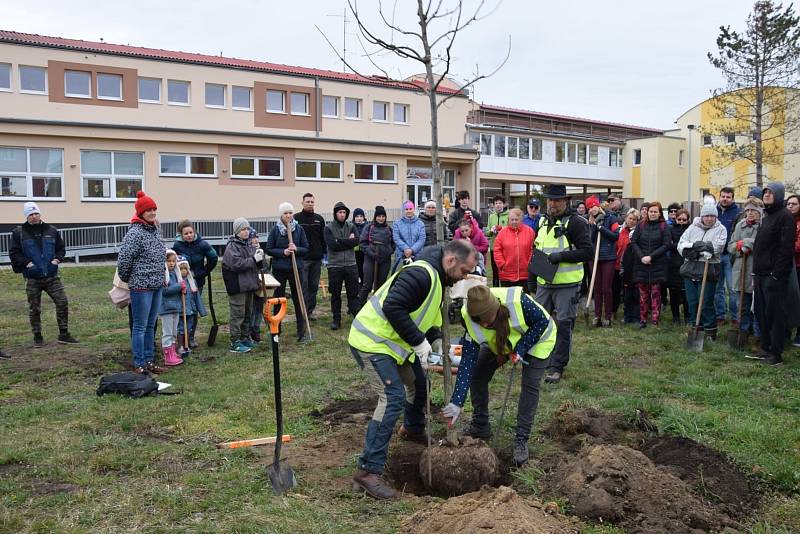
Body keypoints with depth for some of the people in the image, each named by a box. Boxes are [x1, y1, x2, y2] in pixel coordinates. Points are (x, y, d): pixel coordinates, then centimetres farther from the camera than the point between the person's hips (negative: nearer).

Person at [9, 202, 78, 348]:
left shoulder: (51, 230, 8)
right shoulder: (19, 233, 0)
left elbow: (61, 248, 17)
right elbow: (13, 253, 1)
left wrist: (57, 259, 0)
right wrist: (26, 262, -13)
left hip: (52, 276, 2)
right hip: (32, 278, -2)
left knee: (62, 302, -5)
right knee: (34, 309, 5)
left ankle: (64, 334, 7)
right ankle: (37, 337, 19)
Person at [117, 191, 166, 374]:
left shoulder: (156, 230, 10)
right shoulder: (135, 233, -15)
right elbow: (123, 259, -16)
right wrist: (126, 279, -3)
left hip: (157, 286, 8)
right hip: (141, 287, -8)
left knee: (150, 326, 15)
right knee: (140, 327, 1)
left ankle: (149, 361, 25)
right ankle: (139, 364, 10)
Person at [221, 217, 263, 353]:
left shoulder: (249, 245, 13)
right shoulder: (232, 246, -10)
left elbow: (258, 264, 19)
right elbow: (237, 264, -21)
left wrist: (260, 257, -2)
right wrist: (254, 259, -21)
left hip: (249, 284, 8)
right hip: (237, 286, -8)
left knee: (247, 313, 15)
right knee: (238, 314, -5)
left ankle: (245, 338, 27)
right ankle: (235, 343, 0)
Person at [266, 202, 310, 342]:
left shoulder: (299, 229, -1)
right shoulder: (275, 229, -3)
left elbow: (306, 248, 1)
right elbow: (269, 249, -2)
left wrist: (296, 249, -18)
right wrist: (283, 252, -16)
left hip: (296, 269, 0)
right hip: (279, 269, 0)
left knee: (298, 299, 4)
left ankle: (301, 330, 11)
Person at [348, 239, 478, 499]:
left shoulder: (436, 278, 10)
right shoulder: (420, 274, -24)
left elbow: (423, 314, 20)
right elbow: (393, 308, -33)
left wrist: (436, 340, 3)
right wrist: (419, 342, -25)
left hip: (390, 340, 11)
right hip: (372, 341, -10)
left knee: (417, 381, 24)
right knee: (393, 399, -17)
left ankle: (414, 429, 51)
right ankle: (368, 471, -12)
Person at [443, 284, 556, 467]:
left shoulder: (517, 300, -43)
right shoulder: (472, 323, -31)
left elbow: (542, 322, -25)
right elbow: (467, 362, -30)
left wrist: (520, 349, -32)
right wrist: (457, 402, -36)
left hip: (536, 338, -3)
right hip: (500, 344, 4)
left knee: (530, 385, -15)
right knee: (477, 374, -3)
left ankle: (521, 440, -2)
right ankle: (480, 426, 16)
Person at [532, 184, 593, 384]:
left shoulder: (575, 222, -9)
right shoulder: (543, 221, 13)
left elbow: (587, 251, -14)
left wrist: (561, 256, -21)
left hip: (567, 284, -6)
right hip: (544, 283, 7)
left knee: (563, 325, 1)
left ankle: (557, 366, 11)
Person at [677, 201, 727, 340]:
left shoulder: (720, 229, 3)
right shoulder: (692, 227, 12)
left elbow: (717, 247, -14)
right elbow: (681, 245, 1)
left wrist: (694, 246, -12)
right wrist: (702, 248, -13)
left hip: (708, 270, -4)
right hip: (690, 268, 4)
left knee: (706, 302, -3)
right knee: (692, 301, 9)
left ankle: (710, 329, 8)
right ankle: (694, 327, 20)